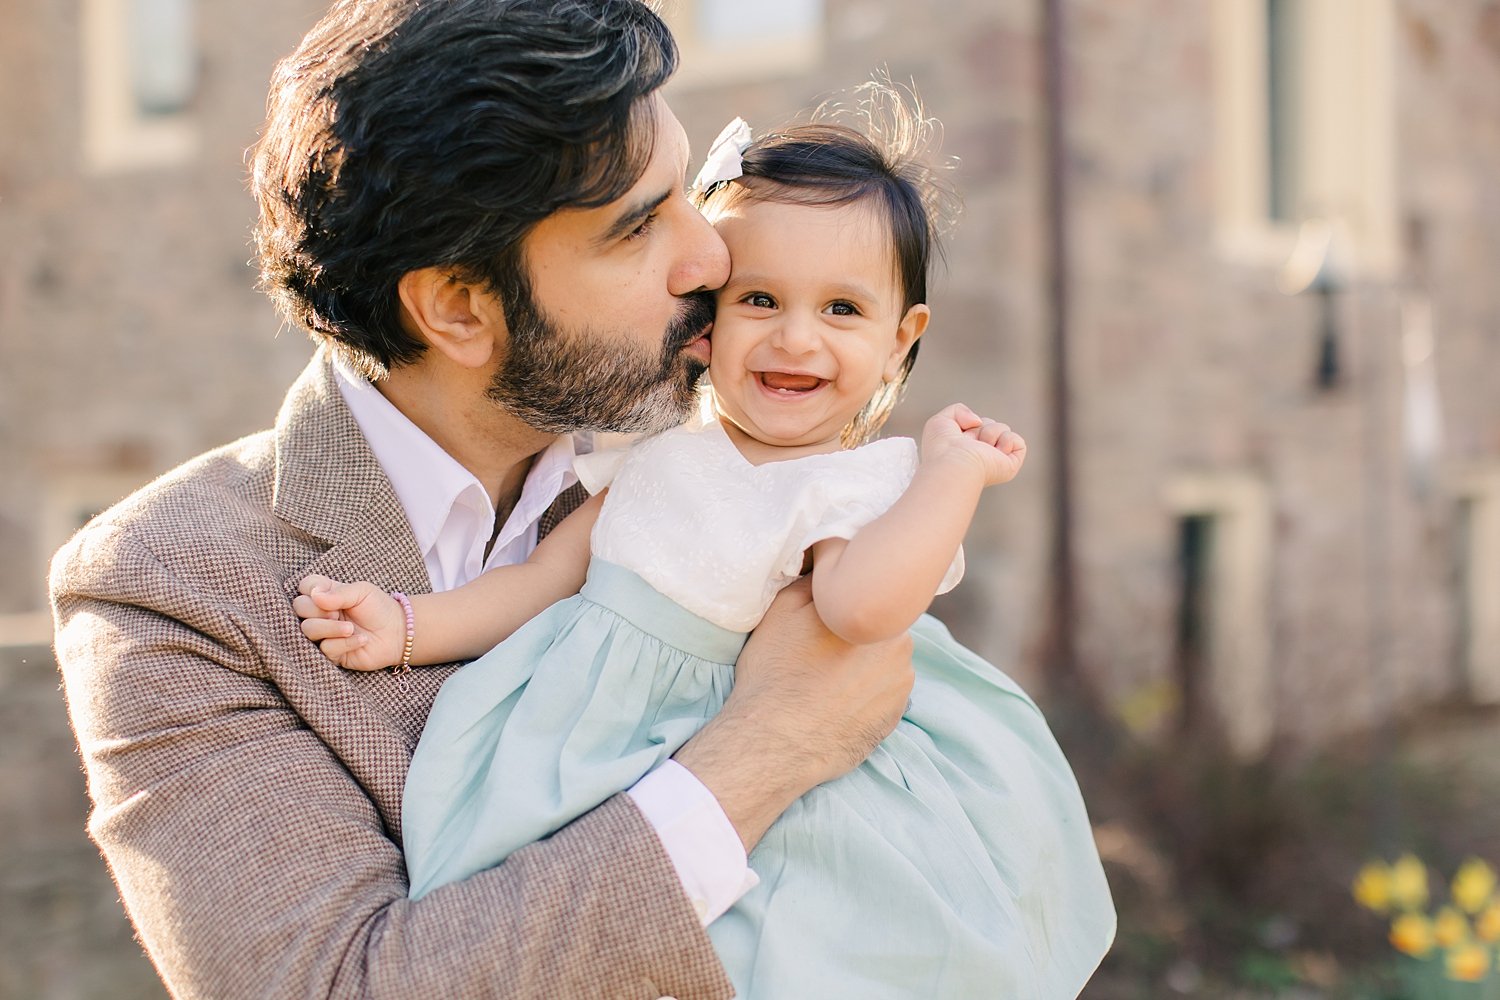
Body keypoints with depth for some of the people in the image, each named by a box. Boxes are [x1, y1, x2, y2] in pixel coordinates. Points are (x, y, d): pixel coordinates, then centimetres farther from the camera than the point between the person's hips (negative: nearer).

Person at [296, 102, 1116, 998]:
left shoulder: (867, 484, -10)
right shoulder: (661, 447, 8)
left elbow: (861, 604, -33)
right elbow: (546, 577, 11)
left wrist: (955, 469, -25)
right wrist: (406, 627, 0)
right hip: (569, 724, 5)